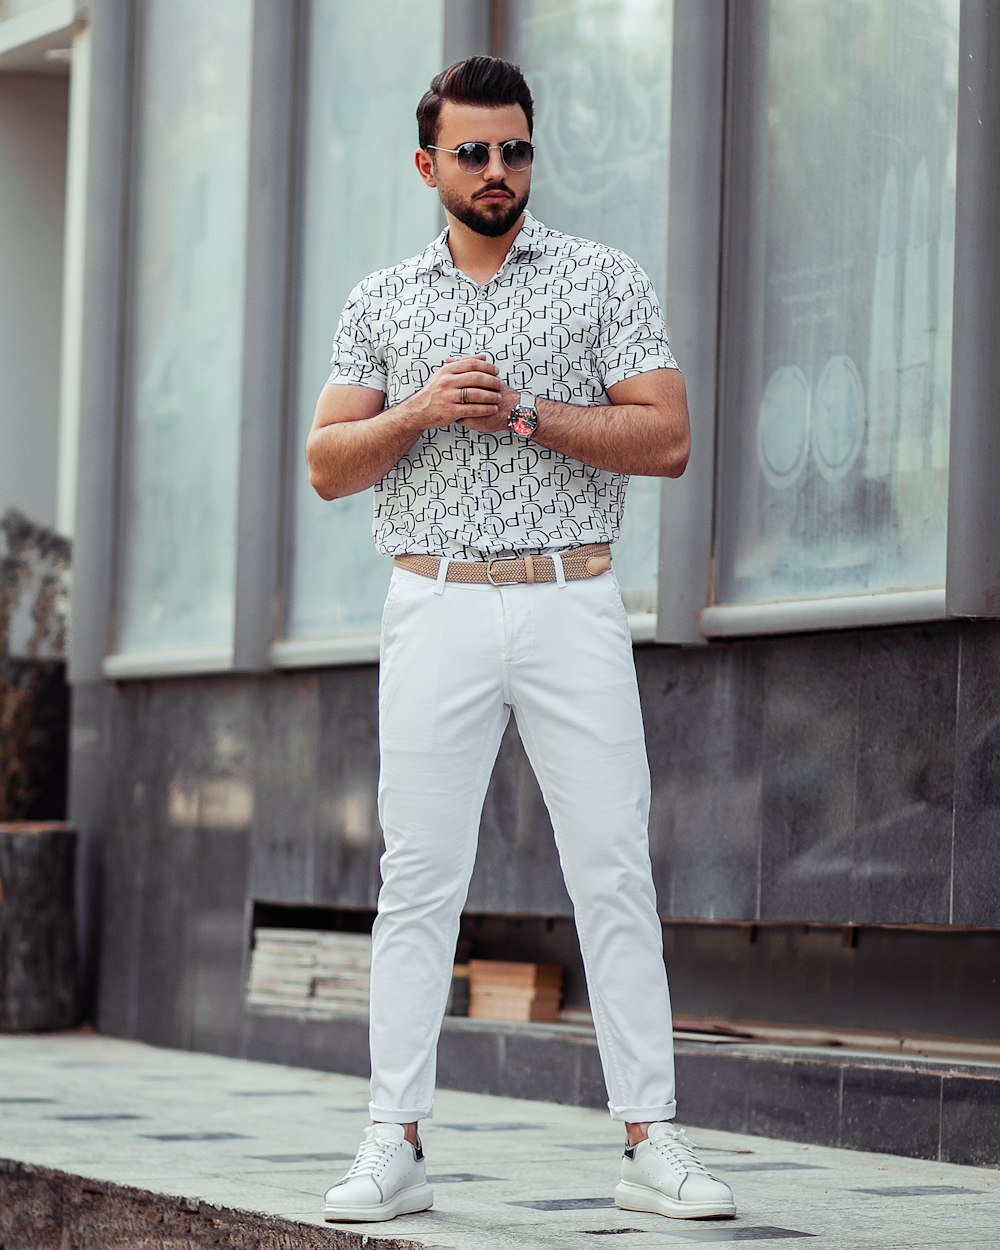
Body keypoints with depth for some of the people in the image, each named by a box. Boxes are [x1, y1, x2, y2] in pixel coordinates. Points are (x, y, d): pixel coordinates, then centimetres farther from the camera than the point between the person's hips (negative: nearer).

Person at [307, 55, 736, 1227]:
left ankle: (650, 1143, -1)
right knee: (417, 878, 0)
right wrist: (419, 412, -10)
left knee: (615, 871, -4)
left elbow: (667, 438, -2)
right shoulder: (380, 302, 12)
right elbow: (327, 465, 7)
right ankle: (395, 1145, 4)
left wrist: (528, 413, -12)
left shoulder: (605, 279, 6)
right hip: (435, 611, 1)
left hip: (572, 607, -1)